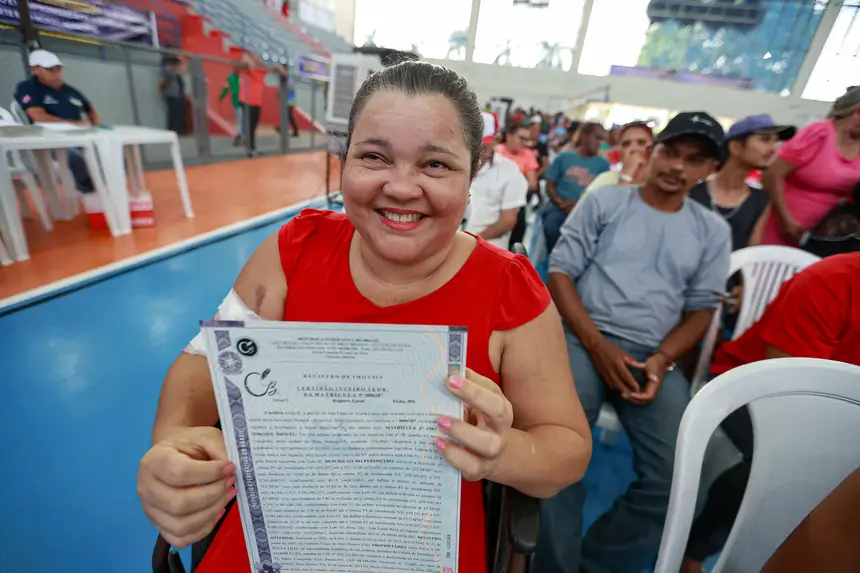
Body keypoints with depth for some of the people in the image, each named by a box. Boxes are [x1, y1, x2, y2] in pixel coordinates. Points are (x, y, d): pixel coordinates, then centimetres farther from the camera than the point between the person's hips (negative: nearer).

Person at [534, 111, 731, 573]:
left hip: (655, 355, 3)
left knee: (678, 476, -15)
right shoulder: (603, 202, 7)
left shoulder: (712, 231, 15)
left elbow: (702, 308, 12)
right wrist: (597, 345, -12)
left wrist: (661, 360, -8)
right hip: (583, 337, -2)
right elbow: (560, 273, 0)